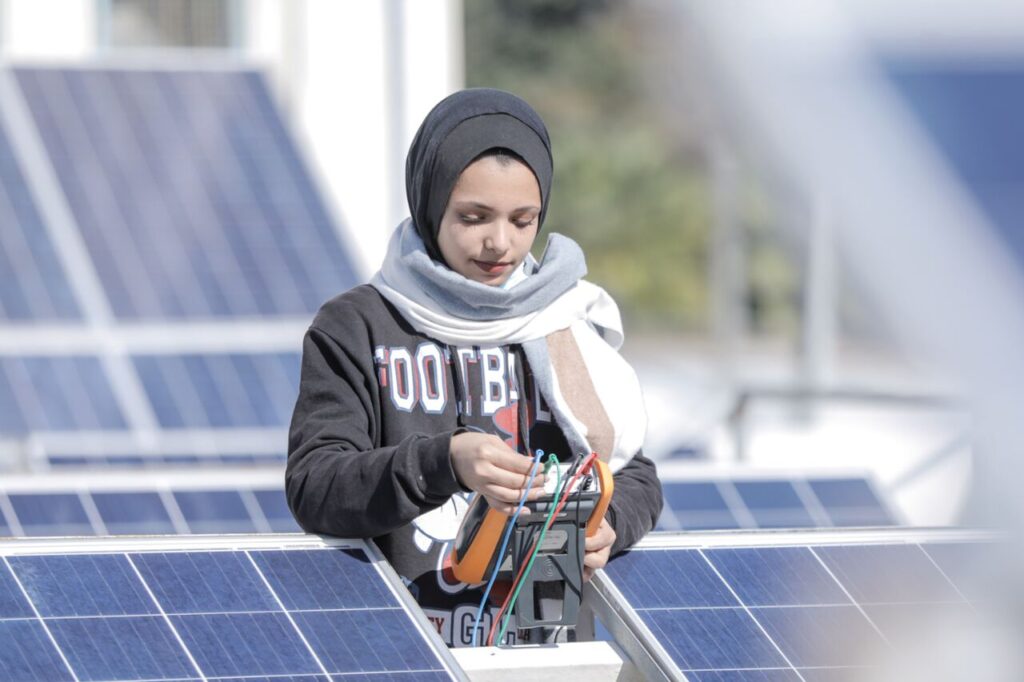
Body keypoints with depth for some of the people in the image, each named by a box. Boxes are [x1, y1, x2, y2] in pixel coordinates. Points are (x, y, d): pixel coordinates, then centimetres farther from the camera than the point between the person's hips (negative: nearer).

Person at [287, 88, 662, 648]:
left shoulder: (561, 328, 15)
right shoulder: (355, 328, 4)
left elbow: (634, 476, 14)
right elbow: (311, 490, -7)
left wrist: (607, 526, -10)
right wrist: (445, 461, -23)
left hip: (544, 640, 4)